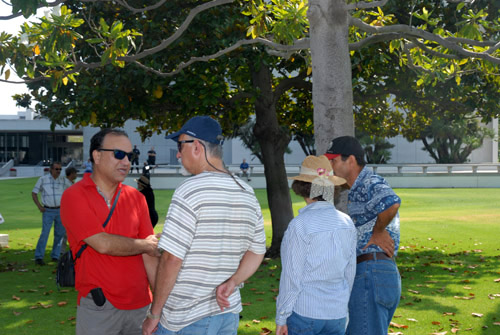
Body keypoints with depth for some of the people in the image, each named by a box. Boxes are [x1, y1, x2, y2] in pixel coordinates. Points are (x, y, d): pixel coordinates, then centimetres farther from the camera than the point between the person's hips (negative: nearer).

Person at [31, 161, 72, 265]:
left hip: (60, 211, 3)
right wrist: (39, 206, -5)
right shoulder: (43, 179, -1)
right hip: (48, 211, -3)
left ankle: (55, 256, 15)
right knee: (45, 233, -13)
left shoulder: (63, 180, 5)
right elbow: (34, 193, 5)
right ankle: (38, 257, -9)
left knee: (59, 234, 4)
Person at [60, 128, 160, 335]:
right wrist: (144, 246, -1)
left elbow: (151, 255, 4)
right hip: (98, 307, -4)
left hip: (140, 304, 4)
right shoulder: (74, 197, -5)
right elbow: (103, 244, -15)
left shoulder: (136, 198, 7)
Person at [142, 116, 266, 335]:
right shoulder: (248, 194, 8)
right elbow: (257, 252, 14)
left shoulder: (190, 191, -16)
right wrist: (232, 282, -1)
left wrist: (154, 314, -10)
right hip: (229, 313, 7)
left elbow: (172, 258, -18)